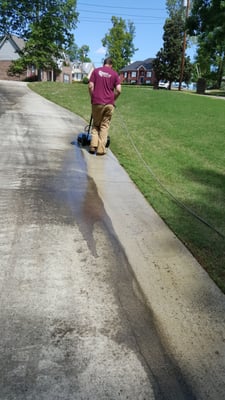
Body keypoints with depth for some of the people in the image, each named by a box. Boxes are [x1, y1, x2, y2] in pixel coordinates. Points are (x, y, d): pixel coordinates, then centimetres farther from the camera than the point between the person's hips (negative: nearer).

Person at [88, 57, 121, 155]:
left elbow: (90, 86, -3)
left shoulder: (96, 71, 5)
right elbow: (118, 90, -4)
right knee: (104, 126, 7)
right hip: (109, 103, 0)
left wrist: (93, 98, 10)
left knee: (95, 124, 15)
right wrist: (113, 99, 11)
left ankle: (93, 145, 2)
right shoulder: (114, 74, 5)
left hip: (97, 102, 0)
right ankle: (101, 149, 3)